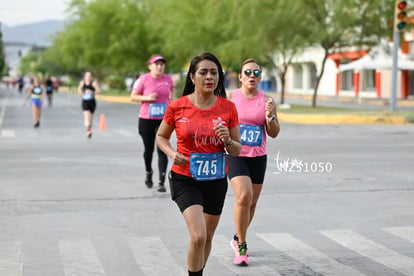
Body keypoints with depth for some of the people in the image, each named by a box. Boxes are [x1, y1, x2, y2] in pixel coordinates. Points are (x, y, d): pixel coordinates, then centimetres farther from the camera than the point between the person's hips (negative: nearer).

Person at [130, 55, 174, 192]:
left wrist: (170, 98, 7)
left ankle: (161, 182, -10)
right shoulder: (143, 79, -6)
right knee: (148, 149, 12)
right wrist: (147, 97, -16)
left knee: (162, 150, -9)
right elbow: (133, 97, -2)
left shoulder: (168, 79, 3)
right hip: (146, 119, -1)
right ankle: (148, 173, 41)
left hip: (163, 120, 1)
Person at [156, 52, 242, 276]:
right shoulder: (177, 106, -8)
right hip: (185, 180, -3)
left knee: (207, 238, 15)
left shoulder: (228, 108, -4)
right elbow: (161, 136, 7)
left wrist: (227, 140, -20)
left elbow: (237, 150, 2)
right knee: (198, 236, -18)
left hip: (216, 181, 3)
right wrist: (172, 153, -13)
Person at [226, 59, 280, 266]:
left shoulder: (266, 100, 2)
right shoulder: (230, 98, -2)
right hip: (236, 155, -3)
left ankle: (238, 239, 35)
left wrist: (270, 116, -14)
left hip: (258, 157, 3)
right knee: (244, 196, -21)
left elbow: (274, 133, 3)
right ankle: (241, 246, -6)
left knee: (252, 202, 11)